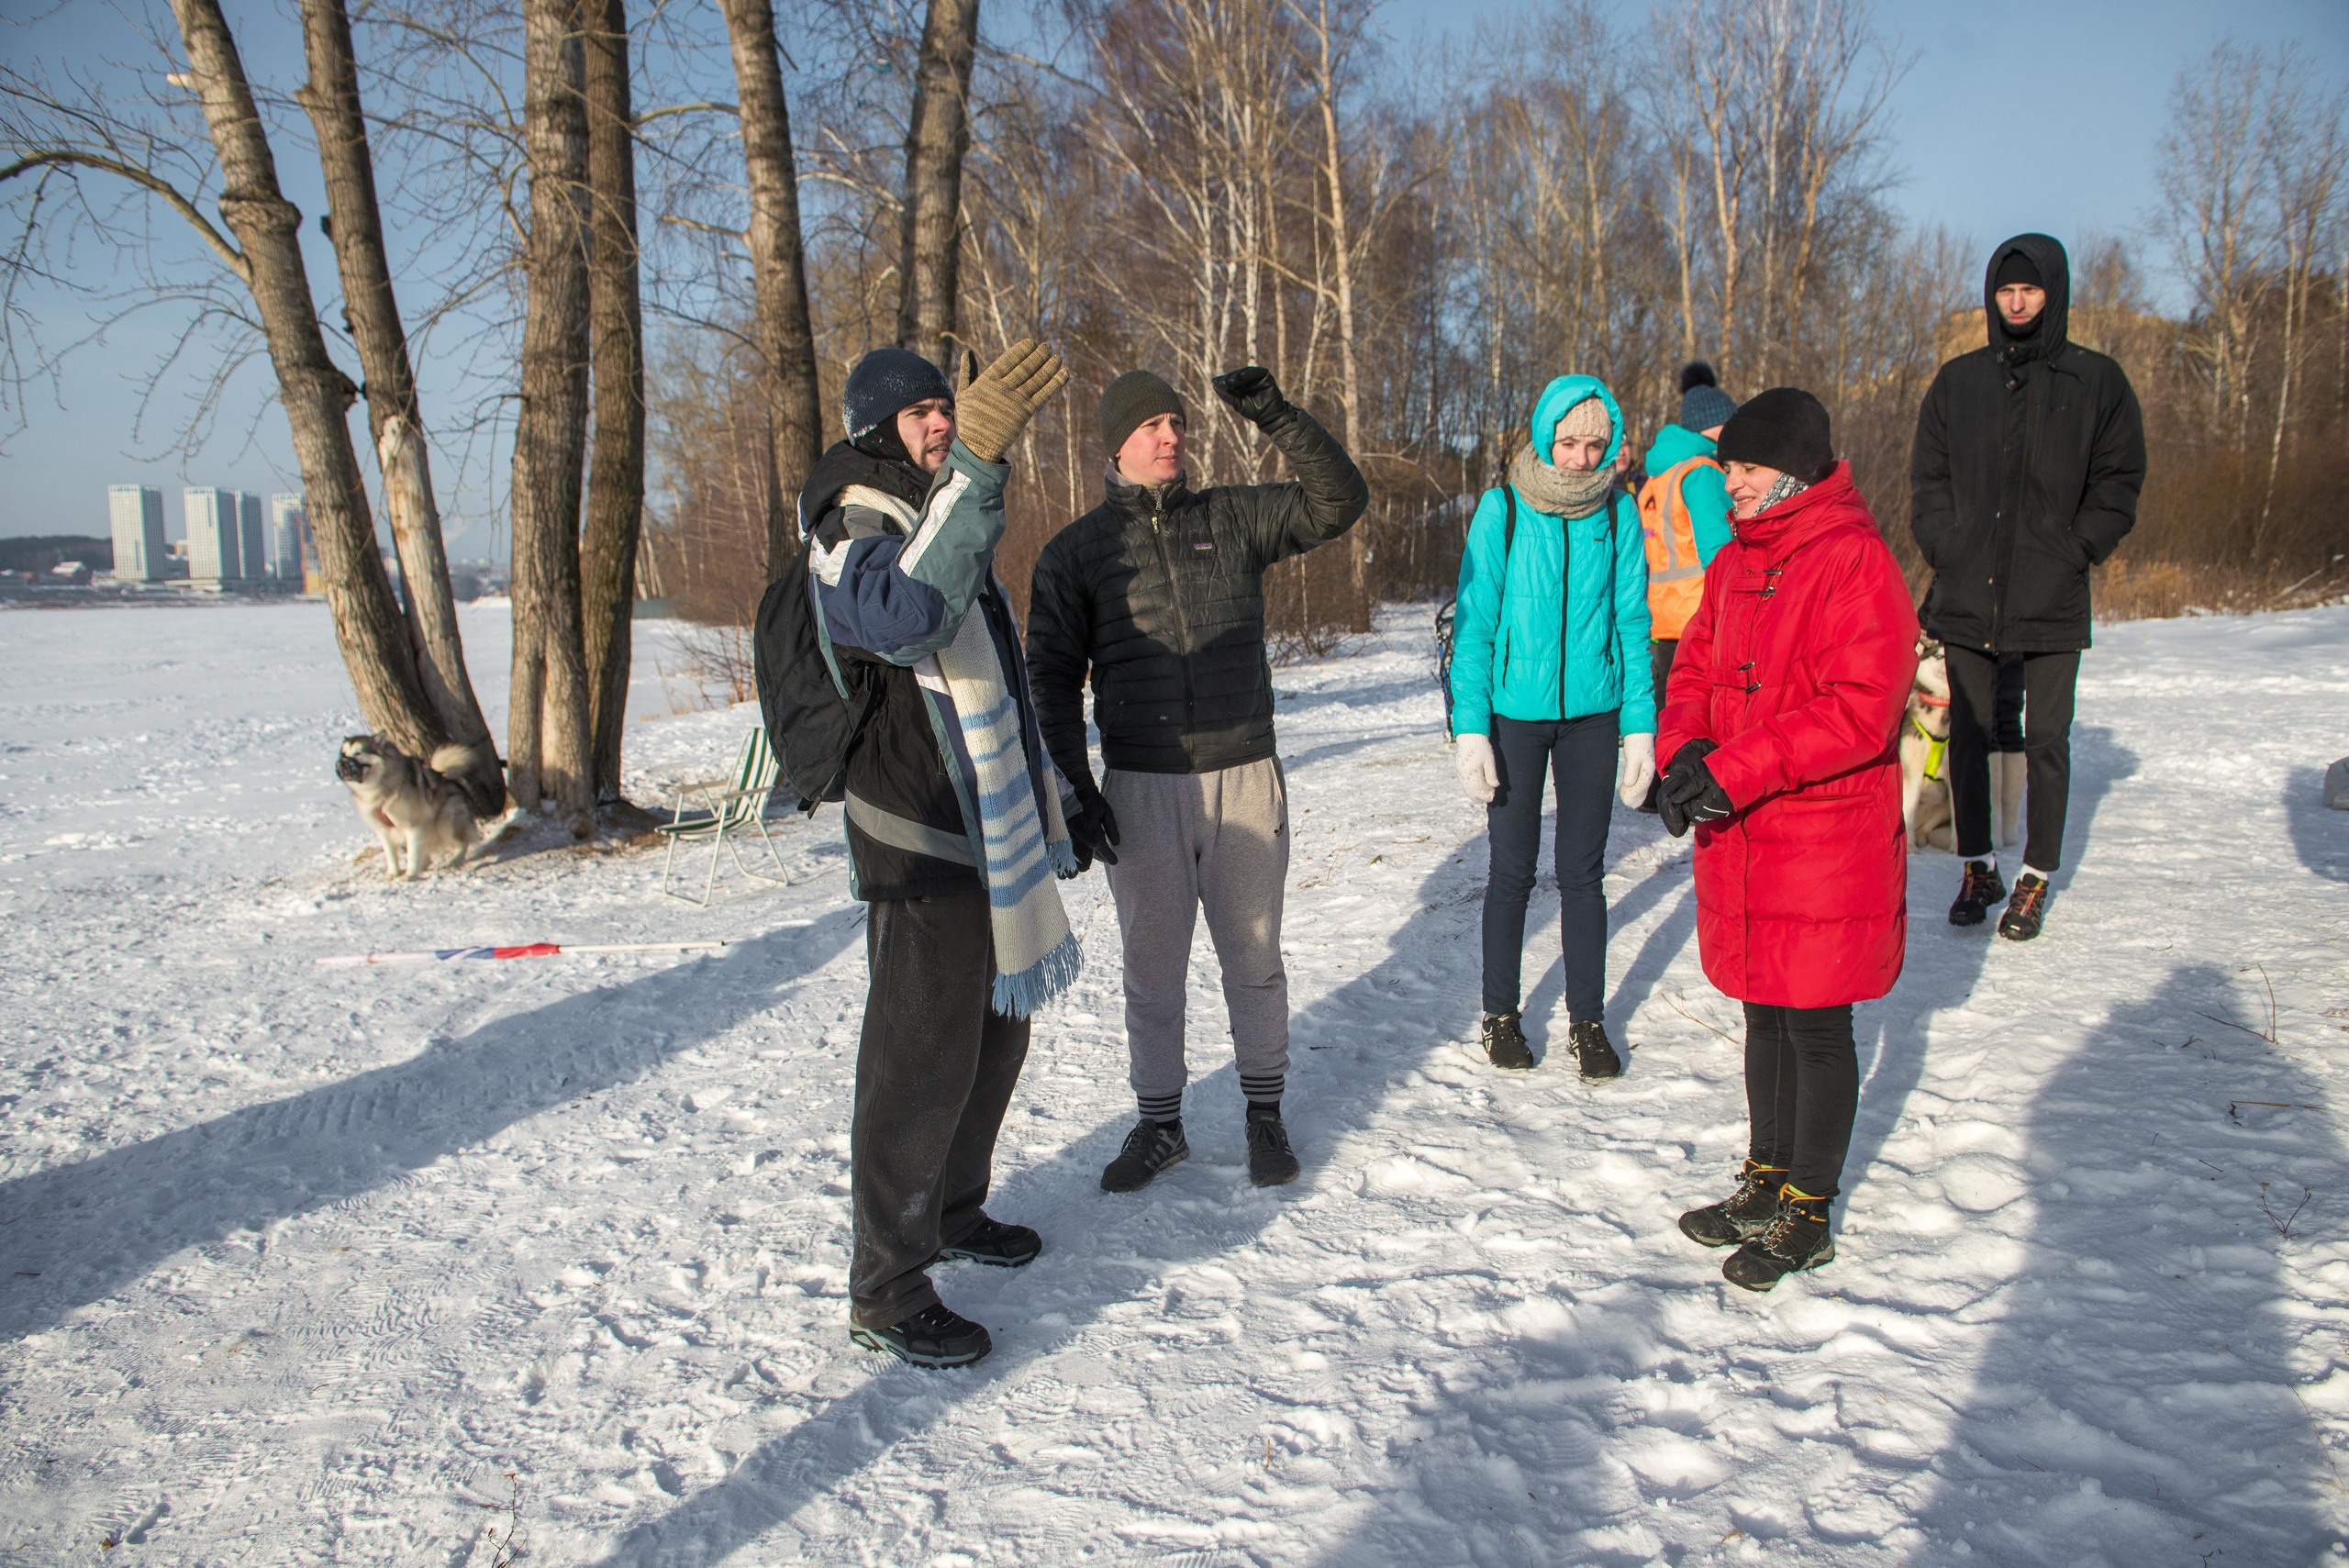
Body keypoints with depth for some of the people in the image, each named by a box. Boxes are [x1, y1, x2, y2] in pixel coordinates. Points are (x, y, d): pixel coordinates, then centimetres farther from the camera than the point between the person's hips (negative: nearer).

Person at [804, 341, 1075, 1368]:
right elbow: (901, 613, -40)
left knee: (995, 1033, 20)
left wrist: (1041, 810, 29)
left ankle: (953, 1211, 40)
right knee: (921, 1060, -4)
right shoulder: (854, 530, -13)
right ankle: (886, 1290, 8)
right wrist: (973, 463, -45)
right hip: (923, 845, -9)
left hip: (994, 835, 10)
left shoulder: (950, 518, 17)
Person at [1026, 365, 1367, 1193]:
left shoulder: (1235, 518, 6)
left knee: (1254, 958, 10)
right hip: (1142, 787, 0)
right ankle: (1159, 1121, 24)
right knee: (1153, 967, 9)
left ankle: (1265, 1111, 26)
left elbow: (1339, 502, -1)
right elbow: (1053, 677, 3)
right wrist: (1072, 790, -5)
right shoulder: (1076, 551, 3)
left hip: (1246, 779, 1)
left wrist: (1278, 418, -12)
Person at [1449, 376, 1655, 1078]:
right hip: (1517, 713, -2)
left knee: (1583, 870, 9)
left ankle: (1587, 1020, 23)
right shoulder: (1502, 511, -7)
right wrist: (1470, 728, -10)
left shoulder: (1618, 511, -1)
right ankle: (1501, 1014, 24)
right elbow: (1474, 624, -6)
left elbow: (1632, 621, 4)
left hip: (1593, 712, 2)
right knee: (1514, 870, 8)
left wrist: (1640, 725, 0)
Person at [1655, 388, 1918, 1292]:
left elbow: (1859, 709, -22)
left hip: (1826, 843, -7)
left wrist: (1734, 771, -25)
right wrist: (1683, 750, -9)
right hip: (1739, 840, 7)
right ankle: (1767, 1178, 34)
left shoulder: (1856, 561, -15)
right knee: (1765, 1015, 18)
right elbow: (1696, 668, 13)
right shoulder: (1734, 563, 10)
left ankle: (1807, 1214, 20)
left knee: (1817, 1028, 5)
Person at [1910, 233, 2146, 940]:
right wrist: (1945, 546, -1)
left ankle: (2035, 879, 12)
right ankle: (1978, 867, 20)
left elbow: (2119, 482, 5)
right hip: (1965, 596, 2)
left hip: (2053, 600, -2)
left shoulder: (2097, 381, 4)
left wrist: (2075, 551, -6)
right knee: (1967, 735, 7)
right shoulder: (1957, 381, 10)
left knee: (2046, 740, 0)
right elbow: (1928, 477, 12)